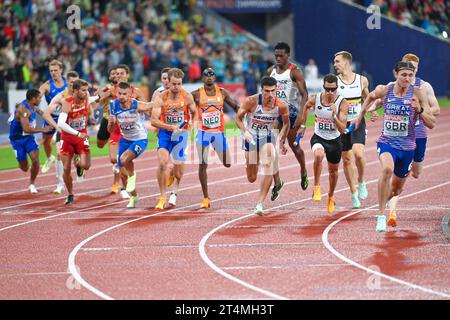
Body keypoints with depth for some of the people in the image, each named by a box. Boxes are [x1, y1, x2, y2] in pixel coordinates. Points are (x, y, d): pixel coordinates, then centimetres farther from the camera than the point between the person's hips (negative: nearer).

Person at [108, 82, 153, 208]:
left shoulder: (138, 106, -26)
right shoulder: (114, 106, -13)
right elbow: (110, 130, -9)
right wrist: (111, 122, -29)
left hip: (140, 140, -5)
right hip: (125, 140, 5)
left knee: (124, 159, -32)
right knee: (122, 171, 10)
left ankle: (132, 175, 2)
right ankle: (133, 196, 34)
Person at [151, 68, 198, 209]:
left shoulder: (187, 97, -7)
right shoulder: (161, 98, -12)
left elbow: (195, 113, 9)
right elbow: (154, 121, -15)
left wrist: (194, 123, -9)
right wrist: (171, 127, -26)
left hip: (181, 134, 1)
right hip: (165, 133, -1)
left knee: (178, 170, 6)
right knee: (162, 163, -21)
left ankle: (175, 190, 41)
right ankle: (162, 197, -7)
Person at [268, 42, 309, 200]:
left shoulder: (294, 71, -11)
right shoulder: (271, 71, 6)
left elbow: (304, 94, -16)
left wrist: (300, 115, -26)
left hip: (291, 112, -4)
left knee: (294, 146, 11)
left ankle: (303, 173, 39)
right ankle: (277, 182, -7)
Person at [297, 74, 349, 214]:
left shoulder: (342, 103, -20)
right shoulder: (315, 99, -16)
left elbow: (342, 129, -24)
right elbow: (306, 107, 11)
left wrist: (334, 116, -39)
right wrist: (302, 126, 15)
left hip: (334, 140, 1)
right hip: (318, 138, -1)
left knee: (333, 170, 18)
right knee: (318, 155, -36)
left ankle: (331, 196, 47)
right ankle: (316, 187, -18)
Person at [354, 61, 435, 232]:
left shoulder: (418, 93, -10)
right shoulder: (384, 90, -5)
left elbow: (431, 124, -11)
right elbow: (371, 97, 20)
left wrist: (419, 110, -27)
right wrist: (361, 115, 22)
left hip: (407, 147, 1)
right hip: (386, 142, -1)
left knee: (396, 190, 15)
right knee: (387, 168, -35)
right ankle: (381, 216, -29)